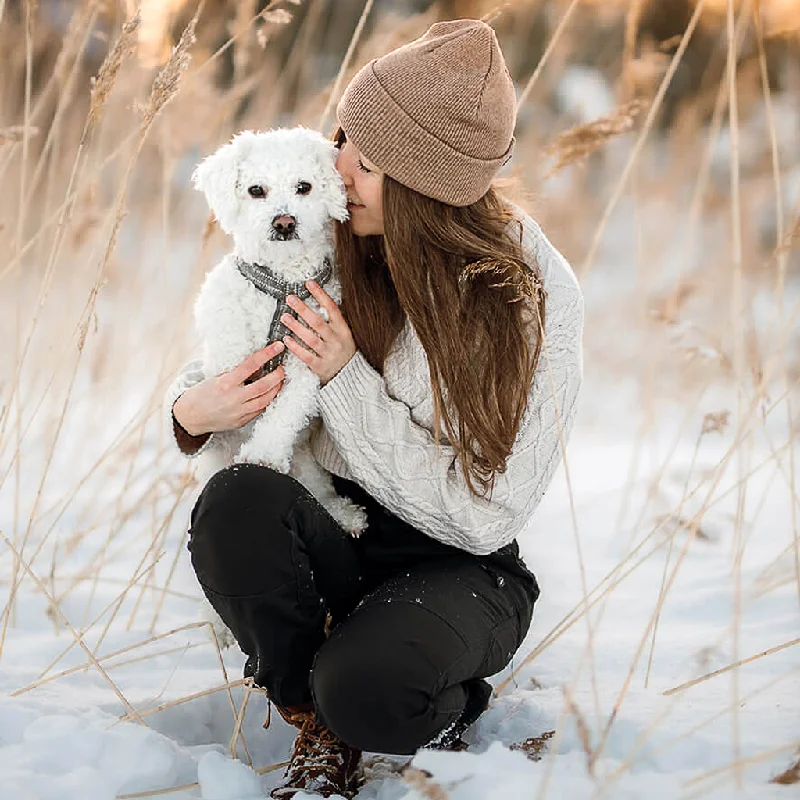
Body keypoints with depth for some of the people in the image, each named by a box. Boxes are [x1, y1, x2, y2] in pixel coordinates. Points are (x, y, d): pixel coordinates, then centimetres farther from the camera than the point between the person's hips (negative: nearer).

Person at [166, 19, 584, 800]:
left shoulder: (537, 294, -15)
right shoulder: (330, 251, -6)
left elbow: (483, 515, -18)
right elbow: (213, 368, 8)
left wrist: (347, 380, -24)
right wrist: (194, 409, -18)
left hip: (457, 567, -3)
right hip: (330, 541, 4)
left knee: (364, 686, -34)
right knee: (236, 500, -30)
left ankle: (442, 711, 5)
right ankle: (320, 730, -5)